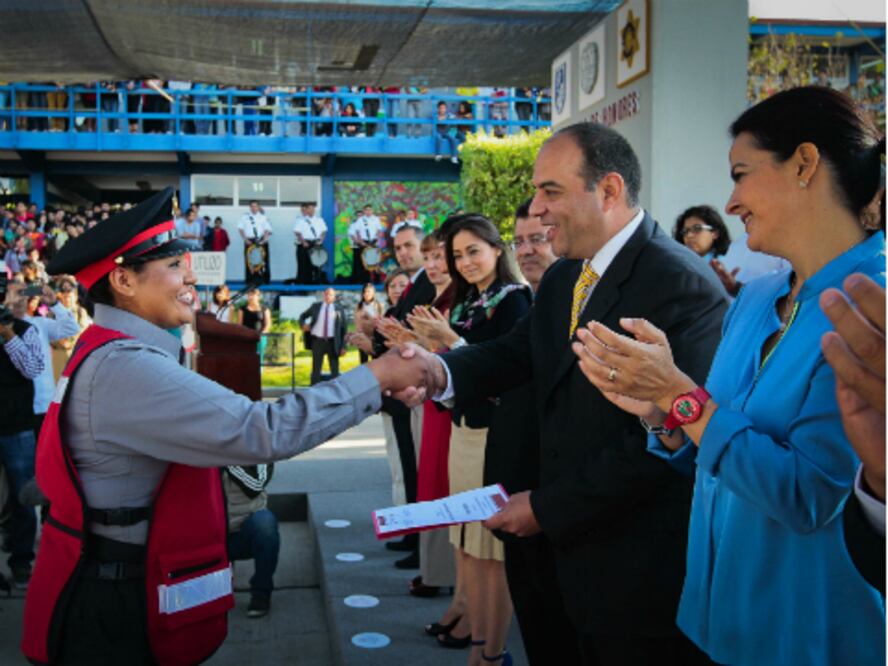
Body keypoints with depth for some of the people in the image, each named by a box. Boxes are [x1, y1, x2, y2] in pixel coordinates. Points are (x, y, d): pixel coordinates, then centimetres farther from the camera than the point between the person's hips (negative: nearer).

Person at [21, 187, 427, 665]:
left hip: (127, 581, 9)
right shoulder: (124, 367, -26)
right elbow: (264, 432, -31)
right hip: (113, 603, -9)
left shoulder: (114, 355, 7)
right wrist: (375, 377, -22)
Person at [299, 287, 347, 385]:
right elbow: (302, 316, 17)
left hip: (332, 342, -1)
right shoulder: (316, 306, 5)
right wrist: (303, 324, -6)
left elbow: (344, 327, 0)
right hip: (317, 341, 1)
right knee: (316, 369, 6)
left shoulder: (339, 309, 0)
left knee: (335, 370, 5)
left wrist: (343, 346, -6)